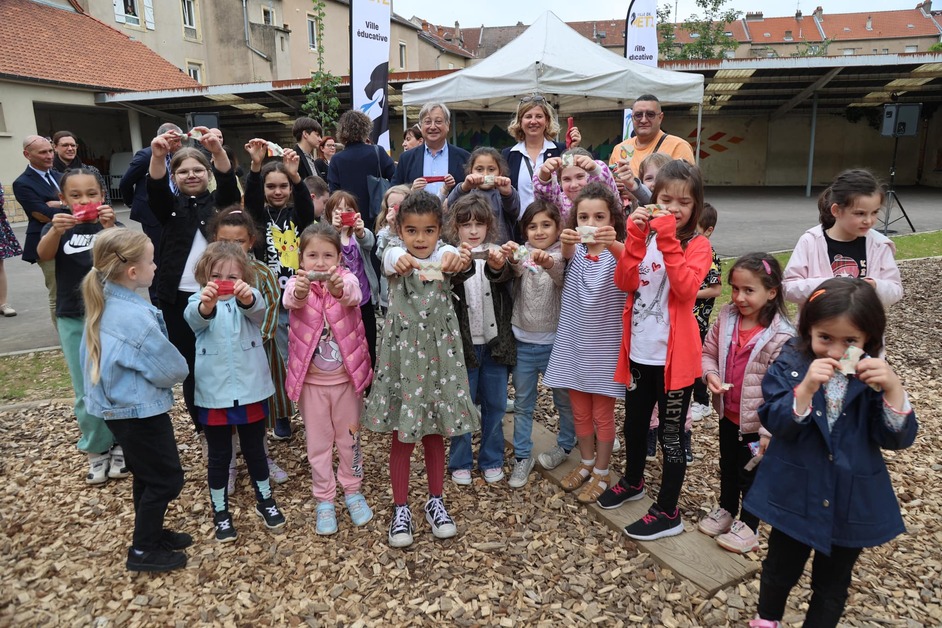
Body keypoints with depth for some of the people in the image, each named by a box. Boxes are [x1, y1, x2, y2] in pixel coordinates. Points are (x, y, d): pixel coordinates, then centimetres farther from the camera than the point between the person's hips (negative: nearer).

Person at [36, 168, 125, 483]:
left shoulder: (112, 227, -2)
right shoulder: (59, 227, 2)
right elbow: (43, 254, -17)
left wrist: (108, 227, -36)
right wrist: (56, 230, -37)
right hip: (73, 319, 2)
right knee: (86, 391, 7)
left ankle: (120, 445, 22)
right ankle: (96, 451, 21)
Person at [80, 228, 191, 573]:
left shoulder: (102, 305, 0)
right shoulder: (137, 317, -28)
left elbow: (87, 356, 12)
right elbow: (172, 370, -19)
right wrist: (179, 368, 3)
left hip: (117, 405, 9)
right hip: (141, 410, -9)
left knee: (147, 476, 23)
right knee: (167, 479, 7)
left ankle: (151, 533, 39)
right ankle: (143, 551, 19)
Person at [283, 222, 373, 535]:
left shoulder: (347, 278, -9)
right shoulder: (296, 283, -8)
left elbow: (353, 294, -33)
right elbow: (290, 300, -31)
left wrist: (338, 288, -57)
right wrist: (301, 290, -56)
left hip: (346, 377, 0)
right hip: (312, 380, 0)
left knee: (350, 437, 15)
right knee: (318, 442, 11)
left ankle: (352, 491, 34)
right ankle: (324, 500, 27)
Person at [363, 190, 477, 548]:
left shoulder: (445, 255, -4)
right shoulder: (394, 256, -5)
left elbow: (461, 258, -28)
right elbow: (393, 257, -31)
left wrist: (457, 259, -53)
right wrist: (402, 260, -56)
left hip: (439, 355, 1)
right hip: (402, 354, -1)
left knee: (435, 432, 14)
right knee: (402, 435, 8)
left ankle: (436, 501, 32)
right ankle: (401, 509, 25)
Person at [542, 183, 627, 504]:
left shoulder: (617, 253, -10)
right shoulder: (575, 251, 0)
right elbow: (565, 258, -24)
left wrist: (613, 245, -55)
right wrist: (565, 245, -48)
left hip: (605, 347, -3)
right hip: (574, 343, 4)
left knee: (602, 414, 9)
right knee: (580, 411, 17)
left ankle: (602, 473, 27)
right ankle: (586, 462, 37)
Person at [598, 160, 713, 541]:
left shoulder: (697, 245, -6)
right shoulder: (645, 235, 7)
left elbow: (686, 289, -24)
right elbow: (625, 283, -7)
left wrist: (669, 241, -25)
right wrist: (635, 238, -16)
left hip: (674, 355, -5)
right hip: (640, 351, 5)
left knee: (670, 435, 5)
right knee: (634, 424, 21)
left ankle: (668, 513, 18)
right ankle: (633, 482, 44)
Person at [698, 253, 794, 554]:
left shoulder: (781, 336, -25)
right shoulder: (726, 317, -8)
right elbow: (708, 351, 6)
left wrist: (768, 431, -20)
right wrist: (710, 374, -15)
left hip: (756, 420, -5)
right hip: (728, 412, 6)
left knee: (750, 473, 15)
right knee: (727, 466, 25)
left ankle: (748, 526, 35)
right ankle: (725, 510, 48)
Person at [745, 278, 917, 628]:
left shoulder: (872, 376, -7)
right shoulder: (789, 366, -13)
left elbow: (898, 438, -13)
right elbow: (774, 422, -21)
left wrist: (893, 389, -30)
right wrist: (806, 389, -37)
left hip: (853, 503, 1)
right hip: (795, 495, -1)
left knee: (832, 585, 19)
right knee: (781, 570, 21)